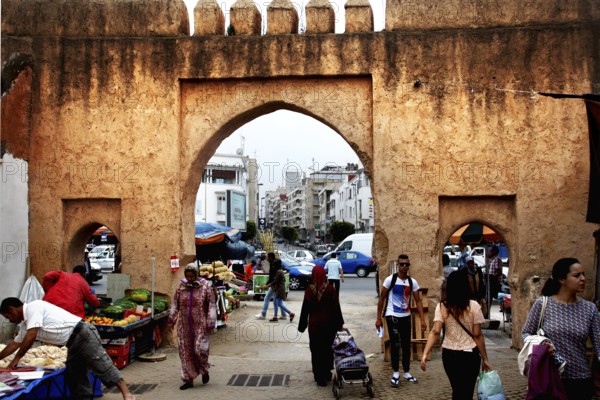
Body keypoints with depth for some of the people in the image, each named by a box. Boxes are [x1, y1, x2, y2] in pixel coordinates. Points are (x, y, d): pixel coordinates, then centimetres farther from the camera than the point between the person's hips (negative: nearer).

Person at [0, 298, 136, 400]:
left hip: (83, 334, -10)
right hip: (74, 343, 10)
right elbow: (15, 344, 35)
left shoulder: (33, 306, -10)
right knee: (73, 375, 9)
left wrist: (17, 358, -5)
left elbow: (31, 337, -16)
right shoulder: (25, 324, 20)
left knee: (102, 366, -14)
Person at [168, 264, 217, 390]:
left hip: (200, 325, -3)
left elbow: (212, 305, -5)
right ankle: (188, 379, 17)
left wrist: (211, 323, -11)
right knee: (185, 352, 6)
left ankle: (204, 371, 20)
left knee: (200, 349, -9)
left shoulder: (205, 286, -4)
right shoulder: (181, 287, 5)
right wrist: (172, 320, 6)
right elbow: (175, 304, 12)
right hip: (184, 325, 4)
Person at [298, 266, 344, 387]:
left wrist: (302, 325, 5)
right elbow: (336, 307, -7)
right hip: (329, 324, 0)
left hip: (314, 324, 0)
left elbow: (305, 309, -4)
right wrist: (340, 324, 2)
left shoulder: (309, 290, -8)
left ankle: (319, 377, 10)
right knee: (328, 349, 17)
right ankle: (327, 372, 25)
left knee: (316, 350, 9)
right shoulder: (330, 289, -9)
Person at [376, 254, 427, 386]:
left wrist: (423, 320, -5)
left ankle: (406, 372, 25)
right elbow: (382, 299, -5)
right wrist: (378, 318, -6)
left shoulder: (412, 282, 0)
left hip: (406, 317, 4)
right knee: (396, 345, -6)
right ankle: (395, 373, 8)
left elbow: (418, 301, 2)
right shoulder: (390, 279, -11)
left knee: (406, 345, 12)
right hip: (392, 316, -4)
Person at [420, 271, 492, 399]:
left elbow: (435, 332, -16)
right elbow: (477, 335, -9)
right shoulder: (473, 306, -10)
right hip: (470, 355, -2)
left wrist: (425, 354, -19)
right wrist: (485, 359, -1)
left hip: (449, 354, 2)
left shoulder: (442, 307, -6)